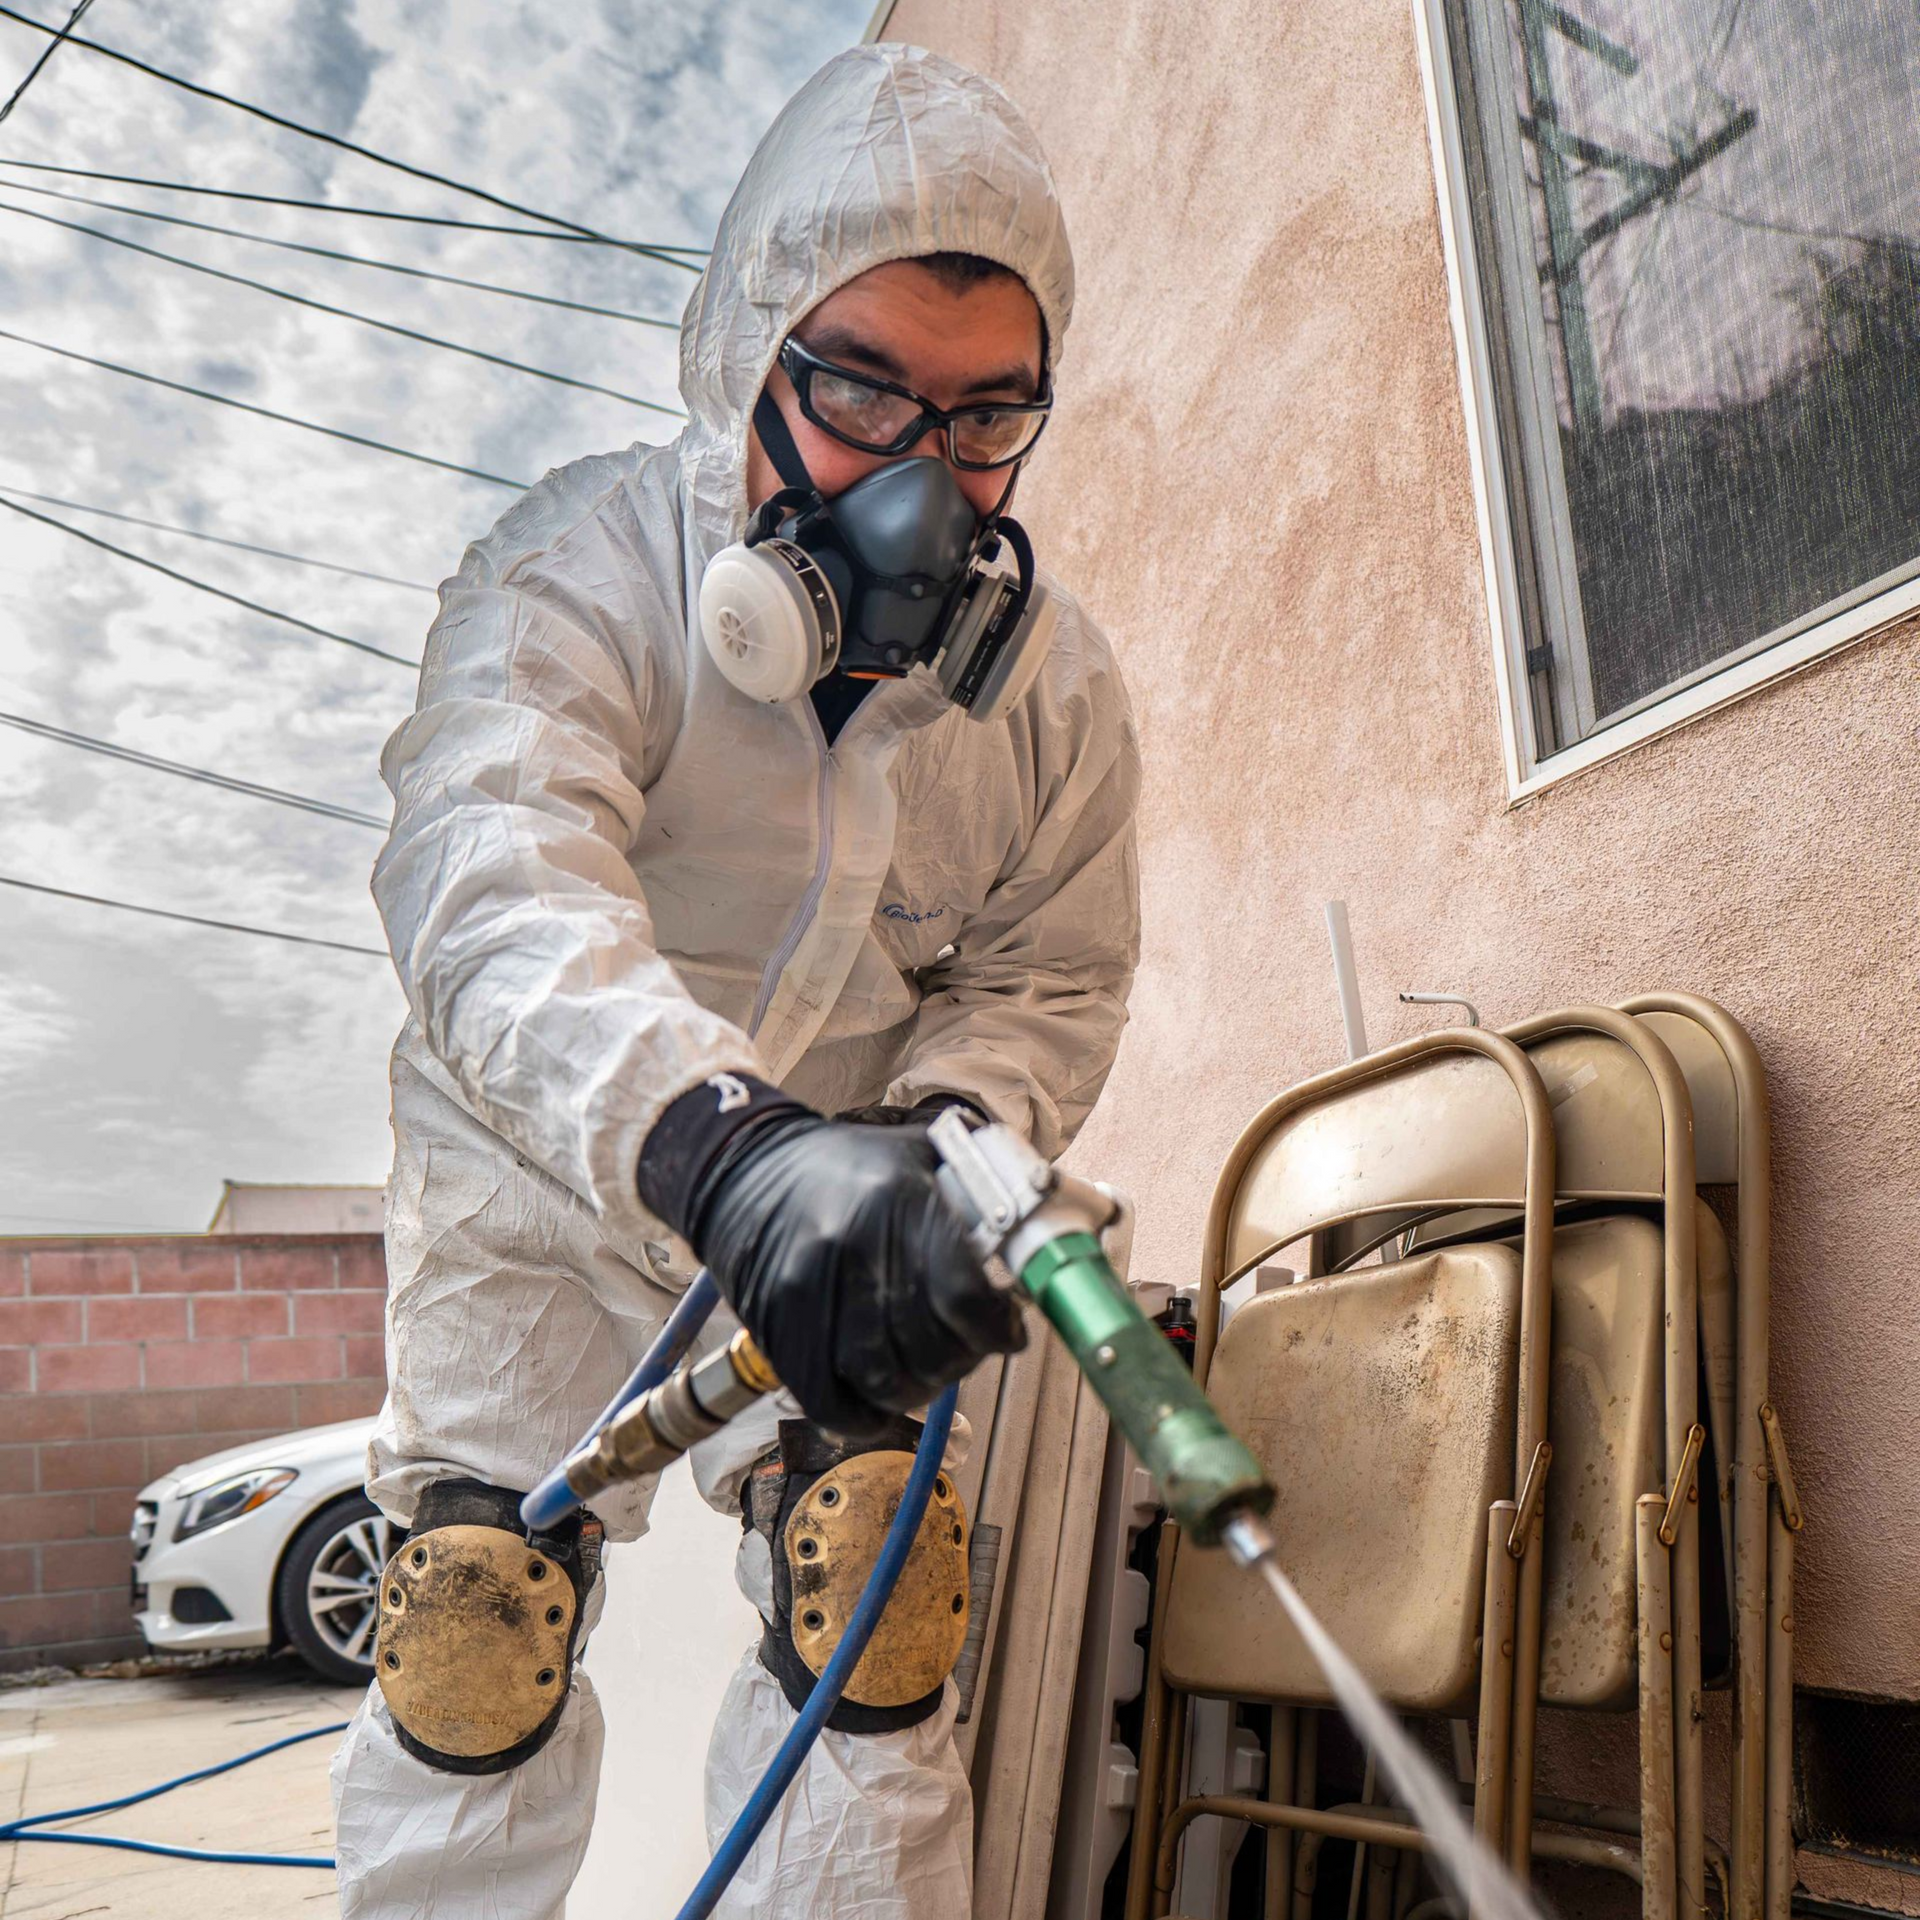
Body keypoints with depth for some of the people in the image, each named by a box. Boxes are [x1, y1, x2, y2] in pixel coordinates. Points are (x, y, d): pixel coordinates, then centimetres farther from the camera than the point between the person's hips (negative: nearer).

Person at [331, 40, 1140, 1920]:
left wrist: (935, 1151, -26)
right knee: (477, 1649, 0)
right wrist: (725, 1145, -62)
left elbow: (1045, 981, -4)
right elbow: (495, 887, -44)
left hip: (835, 1198, 3)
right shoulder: (581, 568, -25)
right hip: (537, 1185, -2)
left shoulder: (1053, 677, -12)